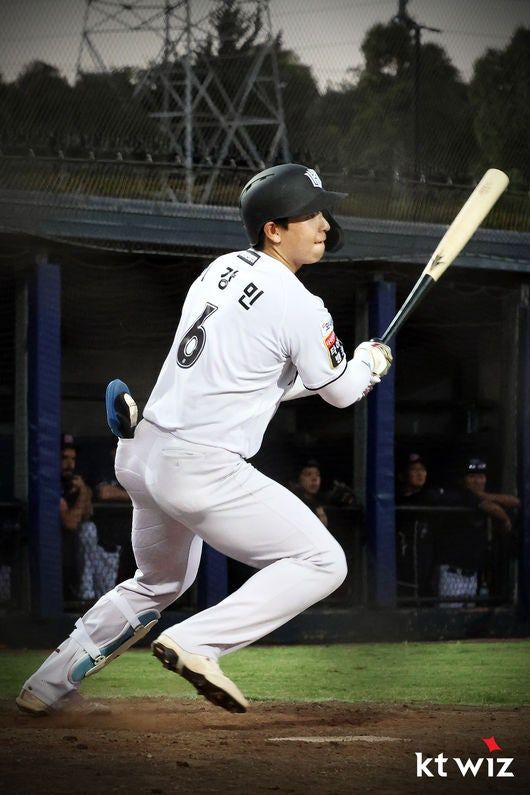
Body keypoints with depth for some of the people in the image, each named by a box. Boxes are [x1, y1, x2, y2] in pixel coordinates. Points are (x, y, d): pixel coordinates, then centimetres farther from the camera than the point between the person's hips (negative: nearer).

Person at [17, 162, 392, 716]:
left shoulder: (222, 269, 11)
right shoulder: (297, 305, -13)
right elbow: (340, 391, 0)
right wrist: (370, 361, 22)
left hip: (142, 454, 9)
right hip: (201, 471, -9)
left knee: (159, 584, 31)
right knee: (322, 562, -2)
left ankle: (45, 688, 32)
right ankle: (196, 645, -13)